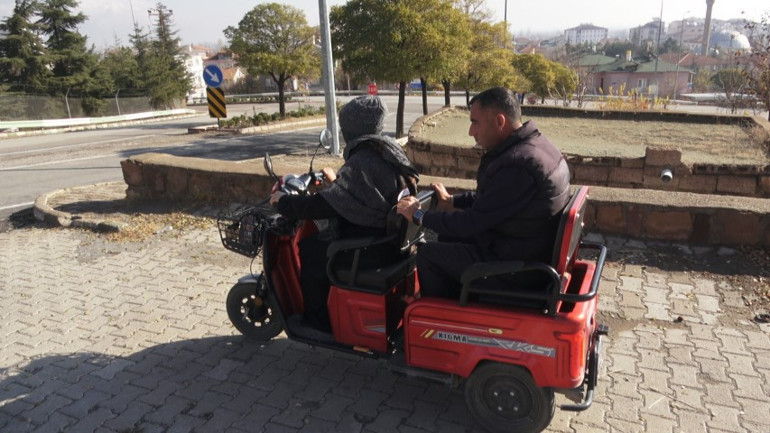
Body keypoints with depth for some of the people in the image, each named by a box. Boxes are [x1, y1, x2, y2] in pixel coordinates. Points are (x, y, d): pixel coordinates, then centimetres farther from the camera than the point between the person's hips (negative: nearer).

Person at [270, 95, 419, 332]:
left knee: (309, 250, 4)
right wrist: (338, 180, 33)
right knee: (320, 239, 23)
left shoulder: (363, 162, -23)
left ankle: (318, 320, 18)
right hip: (391, 237, 10)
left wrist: (283, 202, -10)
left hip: (372, 248, -10)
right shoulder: (386, 153, 7)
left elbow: (325, 205, -24)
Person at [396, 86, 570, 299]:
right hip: (529, 246, 10)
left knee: (427, 254, 2)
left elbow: (471, 223, -23)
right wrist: (451, 199, 21)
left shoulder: (516, 164, -30)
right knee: (448, 237, 22)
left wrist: (419, 215, -10)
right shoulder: (533, 144, 2)